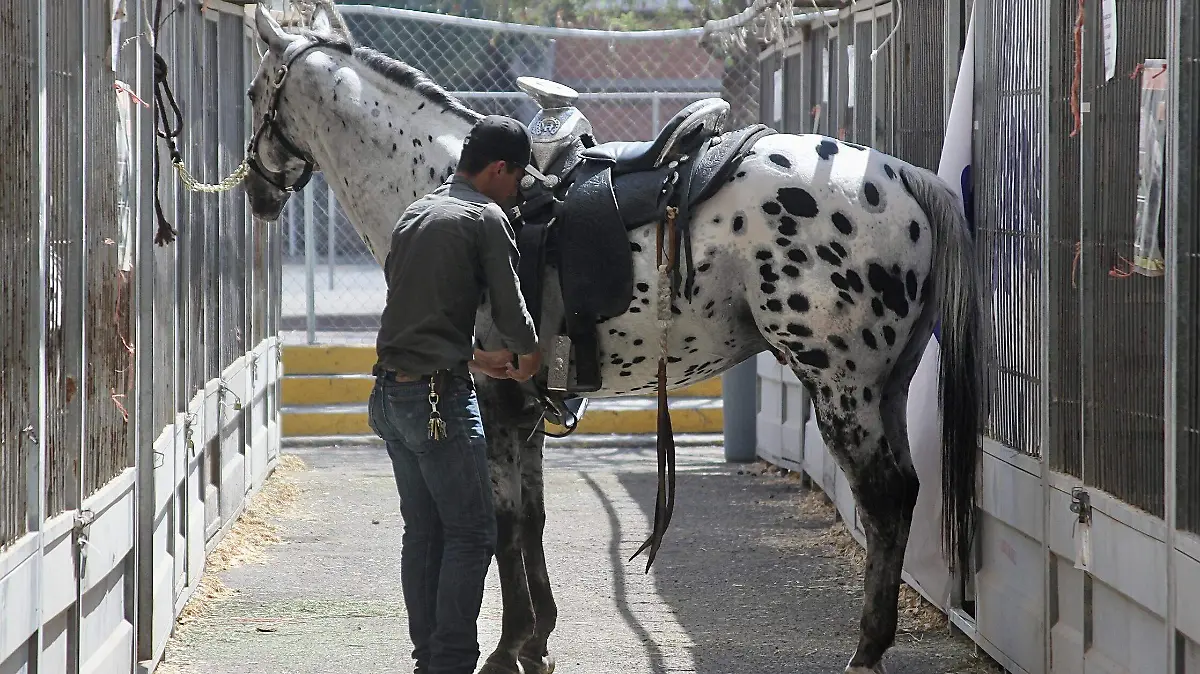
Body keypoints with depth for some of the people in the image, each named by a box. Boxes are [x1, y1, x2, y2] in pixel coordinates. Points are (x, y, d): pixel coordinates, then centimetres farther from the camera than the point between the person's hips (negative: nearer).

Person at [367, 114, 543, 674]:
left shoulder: (415, 214, 17)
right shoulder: (485, 217, -9)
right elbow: (509, 305, -7)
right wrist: (529, 356, 14)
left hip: (391, 392, 9)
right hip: (440, 398, -9)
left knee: (423, 532, 13)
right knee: (472, 533, -4)